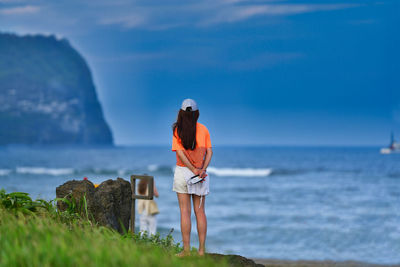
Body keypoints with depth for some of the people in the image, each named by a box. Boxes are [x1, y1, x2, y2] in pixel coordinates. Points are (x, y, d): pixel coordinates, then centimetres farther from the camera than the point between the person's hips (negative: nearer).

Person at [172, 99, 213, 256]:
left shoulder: (178, 130, -4)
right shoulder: (203, 129, 4)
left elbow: (180, 152, -13)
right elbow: (209, 151, -3)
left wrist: (194, 170, -13)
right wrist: (202, 170, -11)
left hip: (182, 171, -2)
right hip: (201, 174, 2)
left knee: (185, 212, -1)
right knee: (200, 211, 7)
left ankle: (186, 250, -4)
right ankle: (202, 249, 5)